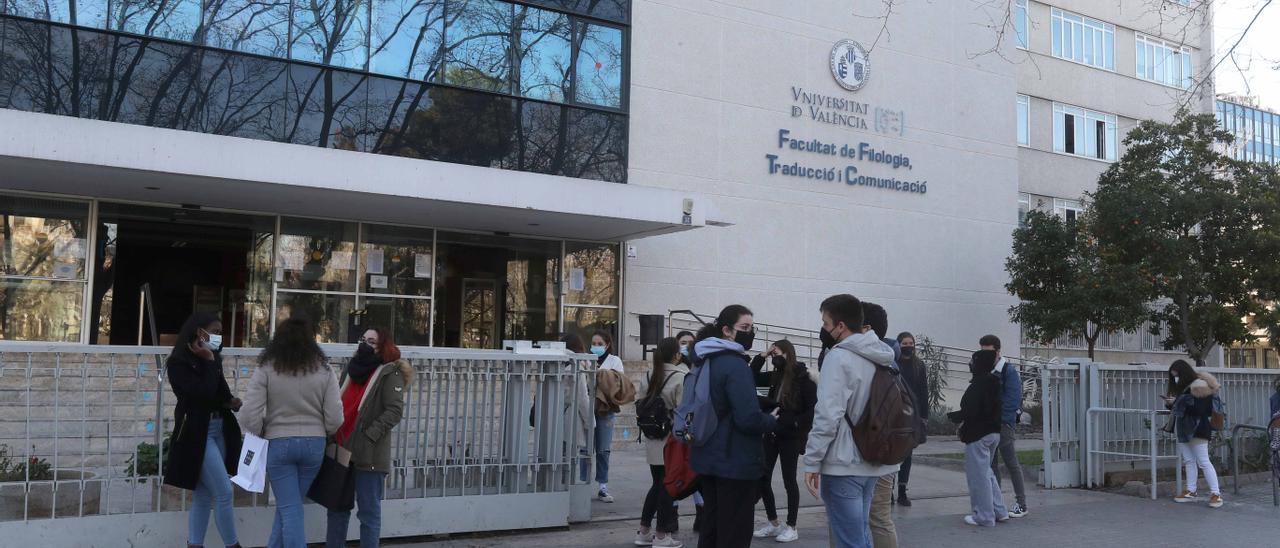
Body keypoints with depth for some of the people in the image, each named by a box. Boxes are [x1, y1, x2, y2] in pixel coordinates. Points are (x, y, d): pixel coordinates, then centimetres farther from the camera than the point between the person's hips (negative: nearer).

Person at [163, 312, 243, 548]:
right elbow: (203, 395, -20)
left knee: (205, 495, 9)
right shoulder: (179, 363, -9)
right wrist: (208, 361, -14)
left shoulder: (211, 359, 13)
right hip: (197, 433, -8)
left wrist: (231, 402, -6)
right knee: (224, 493, -8)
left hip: (219, 430, 8)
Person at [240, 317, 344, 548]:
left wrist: (261, 434, 8)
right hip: (314, 444, 3)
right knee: (288, 504, 20)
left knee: (289, 508, 4)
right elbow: (335, 419, -4)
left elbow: (249, 415, -11)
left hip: (278, 443, -2)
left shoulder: (266, 369, -7)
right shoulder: (324, 371, -1)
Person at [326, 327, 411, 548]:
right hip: (341, 451, 7)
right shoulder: (350, 369, 16)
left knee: (368, 512, 1)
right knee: (337, 508, 14)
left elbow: (395, 411, -14)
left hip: (369, 454, -7)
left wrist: (368, 435, -21)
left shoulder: (390, 373, -5)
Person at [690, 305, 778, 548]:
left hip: (709, 457, 9)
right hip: (736, 462, -9)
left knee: (712, 526, 17)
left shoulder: (707, 361, 11)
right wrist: (773, 420, -5)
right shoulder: (735, 365, -18)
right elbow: (749, 418, -25)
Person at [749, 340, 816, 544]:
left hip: (790, 437, -6)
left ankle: (791, 527, 14)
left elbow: (813, 410, -13)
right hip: (771, 434, 7)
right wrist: (762, 356, 0)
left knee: (789, 480, 2)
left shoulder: (803, 378, -11)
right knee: (762, 478, 6)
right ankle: (773, 523, 20)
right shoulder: (775, 376, 8)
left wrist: (794, 425, -18)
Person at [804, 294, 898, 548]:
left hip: (843, 463, -8)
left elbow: (827, 415, -21)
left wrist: (812, 461, -15)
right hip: (869, 462, 8)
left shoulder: (838, 357, -15)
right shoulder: (881, 357, 11)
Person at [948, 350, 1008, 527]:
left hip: (977, 435, -10)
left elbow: (970, 412, -25)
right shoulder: (994, 383, 9)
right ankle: (1000, 511, 24)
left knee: (978, 475, 0)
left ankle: (984, 517, 6)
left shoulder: (977, 385, -20)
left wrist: (952, 416, -6)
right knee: (987, 473, 22)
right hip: (994, 432, 10)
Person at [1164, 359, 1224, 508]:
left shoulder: (1199, 385, -12)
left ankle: (1216, 494, -3)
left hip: (1196, 429, -8)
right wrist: (1170, 403, 4)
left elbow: (1199, 409, -22)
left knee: (1203, 462, -7)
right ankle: (1191, 492, 11)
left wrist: (1178, 402, -22)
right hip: (1183, 429, 8)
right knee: (1188, 461, 8)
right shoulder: (1182, 388, 14)